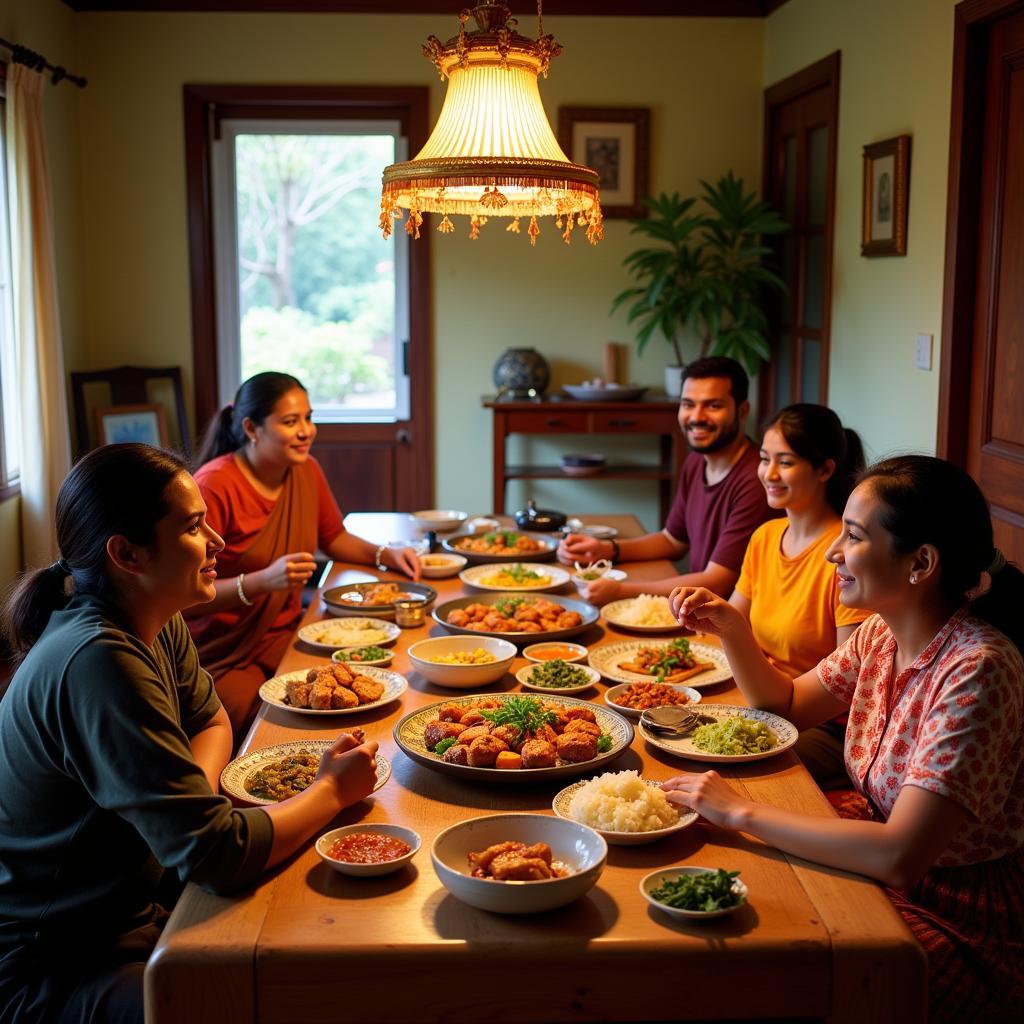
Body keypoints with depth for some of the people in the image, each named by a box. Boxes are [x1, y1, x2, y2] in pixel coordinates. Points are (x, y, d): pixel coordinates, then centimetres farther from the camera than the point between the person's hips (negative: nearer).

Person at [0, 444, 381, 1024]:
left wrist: (193, 801, -9)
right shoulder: (100, 664, -31)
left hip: (144, 904, 9)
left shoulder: (159, 624, -2)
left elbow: (212, 721, 14)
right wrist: (333, 791, -14)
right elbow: (219, 854, -31)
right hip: (54, 970, -9)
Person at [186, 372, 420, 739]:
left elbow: (335, 539, 24)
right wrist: (262, 581, -32)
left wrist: (385, 554, 6)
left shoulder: (306, 471, 6)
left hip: (284, 633, 7)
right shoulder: (215, 485, -17)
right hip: (222, 657, -7)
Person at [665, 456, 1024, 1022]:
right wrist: (730, 627, -4)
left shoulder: (975, 671, -28)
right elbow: (787, 703, 14)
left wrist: (742, 812, -27)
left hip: (966, 930, -7)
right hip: (898, 879, 7)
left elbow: (898, 857, -33)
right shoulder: (882, 634, -2)